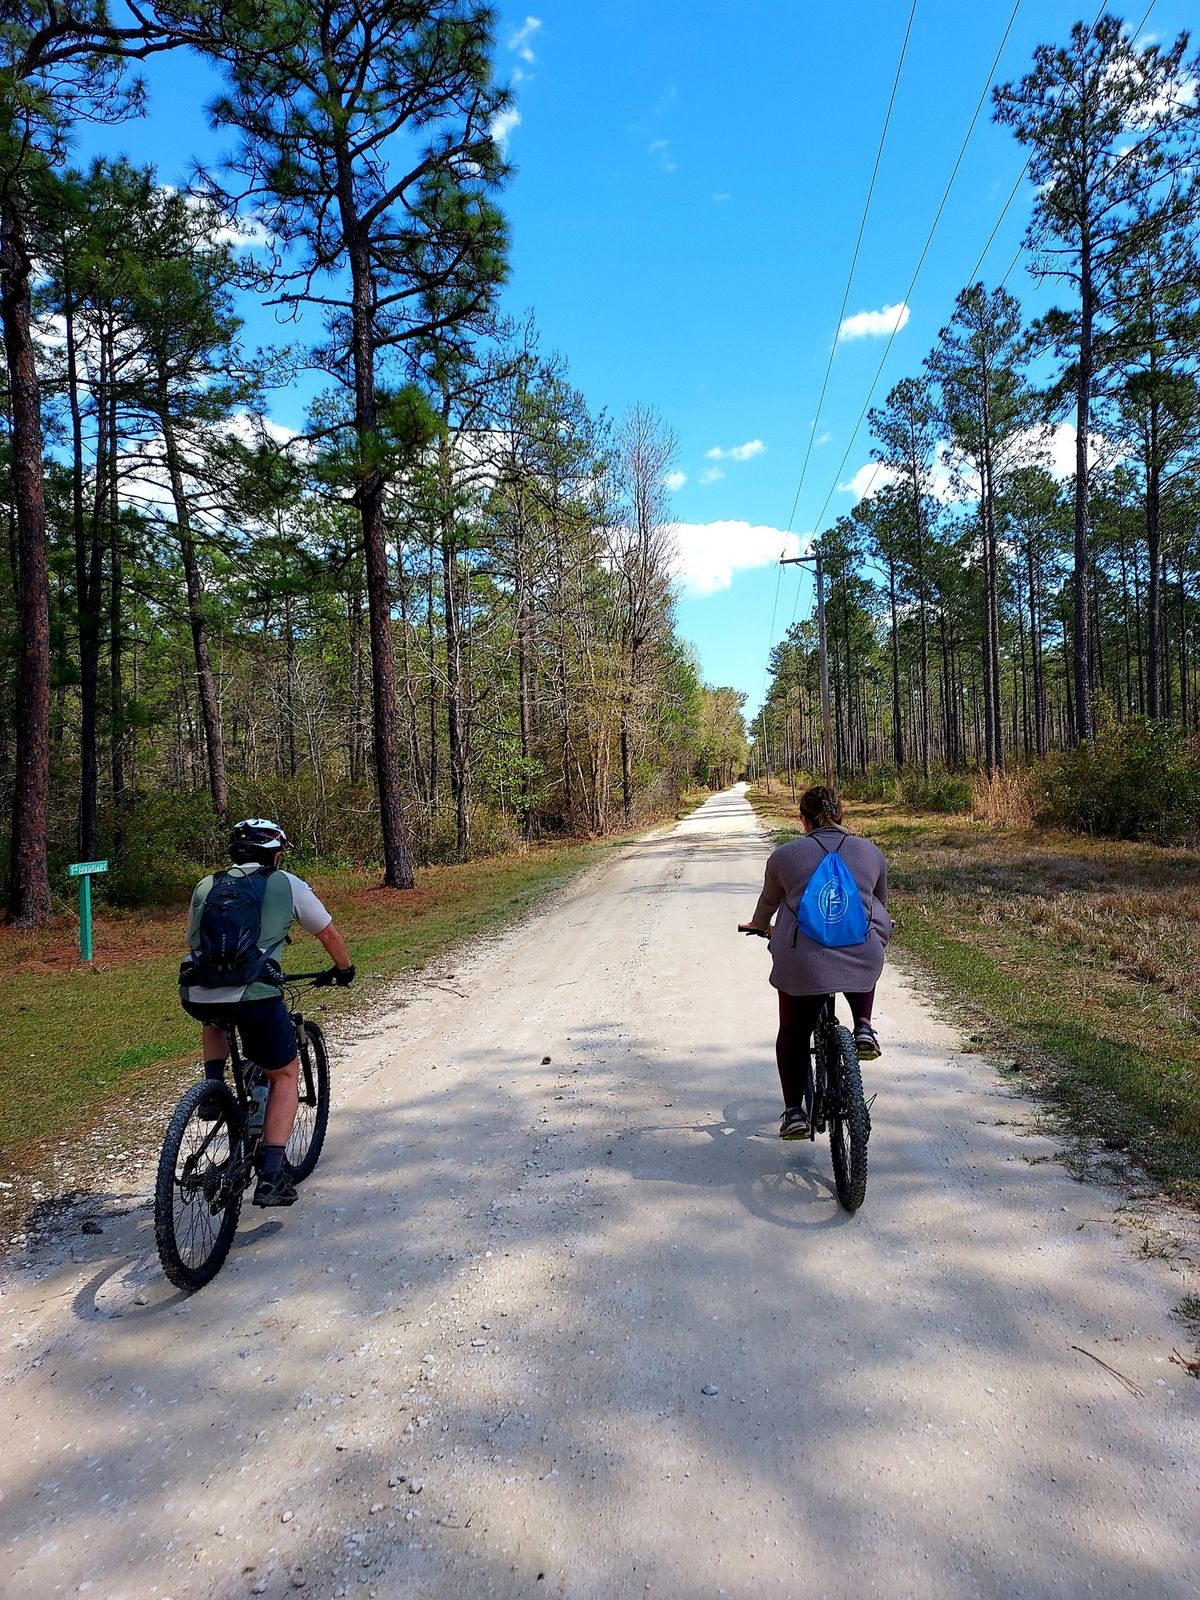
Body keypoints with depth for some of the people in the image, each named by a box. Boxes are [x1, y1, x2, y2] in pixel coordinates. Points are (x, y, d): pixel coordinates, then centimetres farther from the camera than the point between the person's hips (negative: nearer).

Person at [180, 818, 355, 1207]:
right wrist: (344, 969, 41)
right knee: (286, 1076, 19)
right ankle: (271, 1175, 11)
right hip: (255, 996, -3)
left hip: (196, 997, 4)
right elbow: (329, 934, 22)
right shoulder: (287, 884, 12)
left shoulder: (205, 886, 20)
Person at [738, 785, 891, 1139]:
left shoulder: (785, 855, 6)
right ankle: (863, 1028, 19)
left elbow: (768, 903, 22)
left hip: (803, 962, -1)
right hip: (862, 959, 2)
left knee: (793, 1034, 17)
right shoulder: (871, 852, 12)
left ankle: (794, 1112, 15)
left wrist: (758, 926, 44)